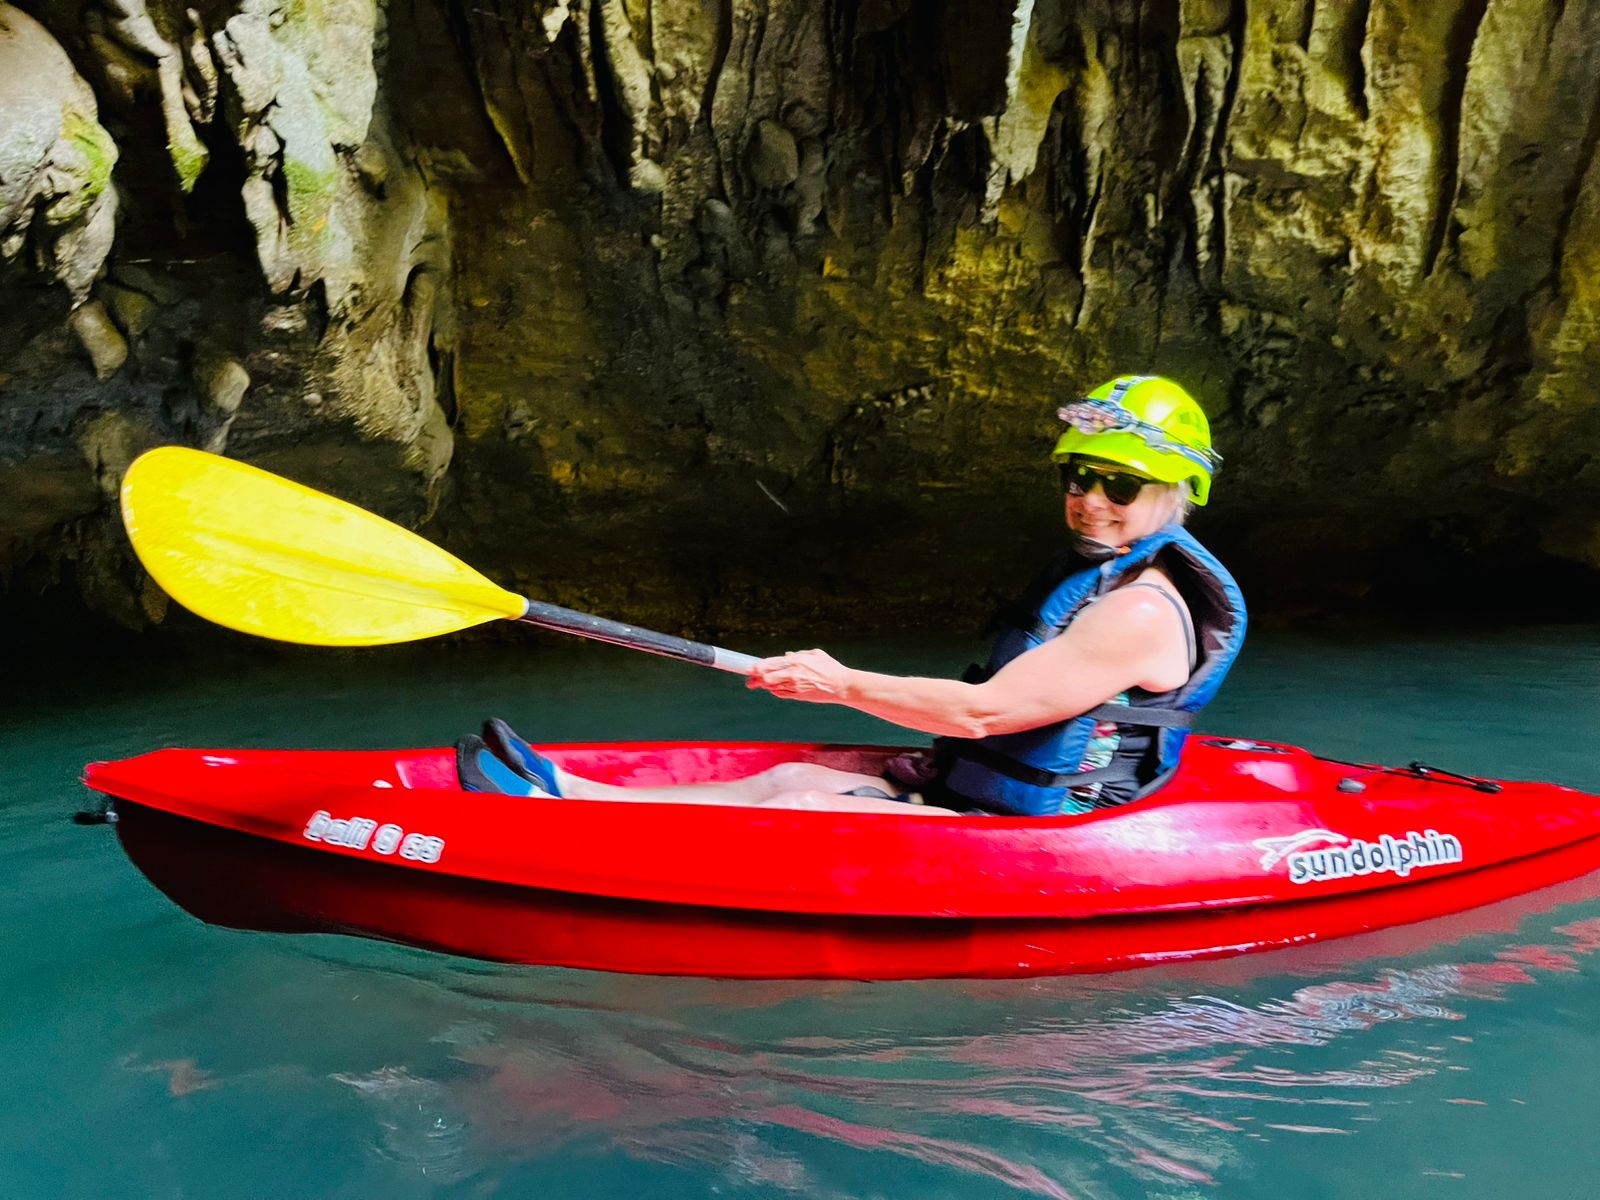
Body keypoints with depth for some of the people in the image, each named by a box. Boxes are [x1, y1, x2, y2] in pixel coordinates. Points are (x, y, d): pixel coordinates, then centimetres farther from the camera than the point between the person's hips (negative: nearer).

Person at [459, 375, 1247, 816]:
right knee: (792, 777, -5)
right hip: (976, 804, 9)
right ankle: (560, 789, -9)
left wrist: (843, 685, -16)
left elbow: (983, 711, -21)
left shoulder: (1143, 612, -18)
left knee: (802, 808, -20)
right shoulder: (1089, 579, 15)